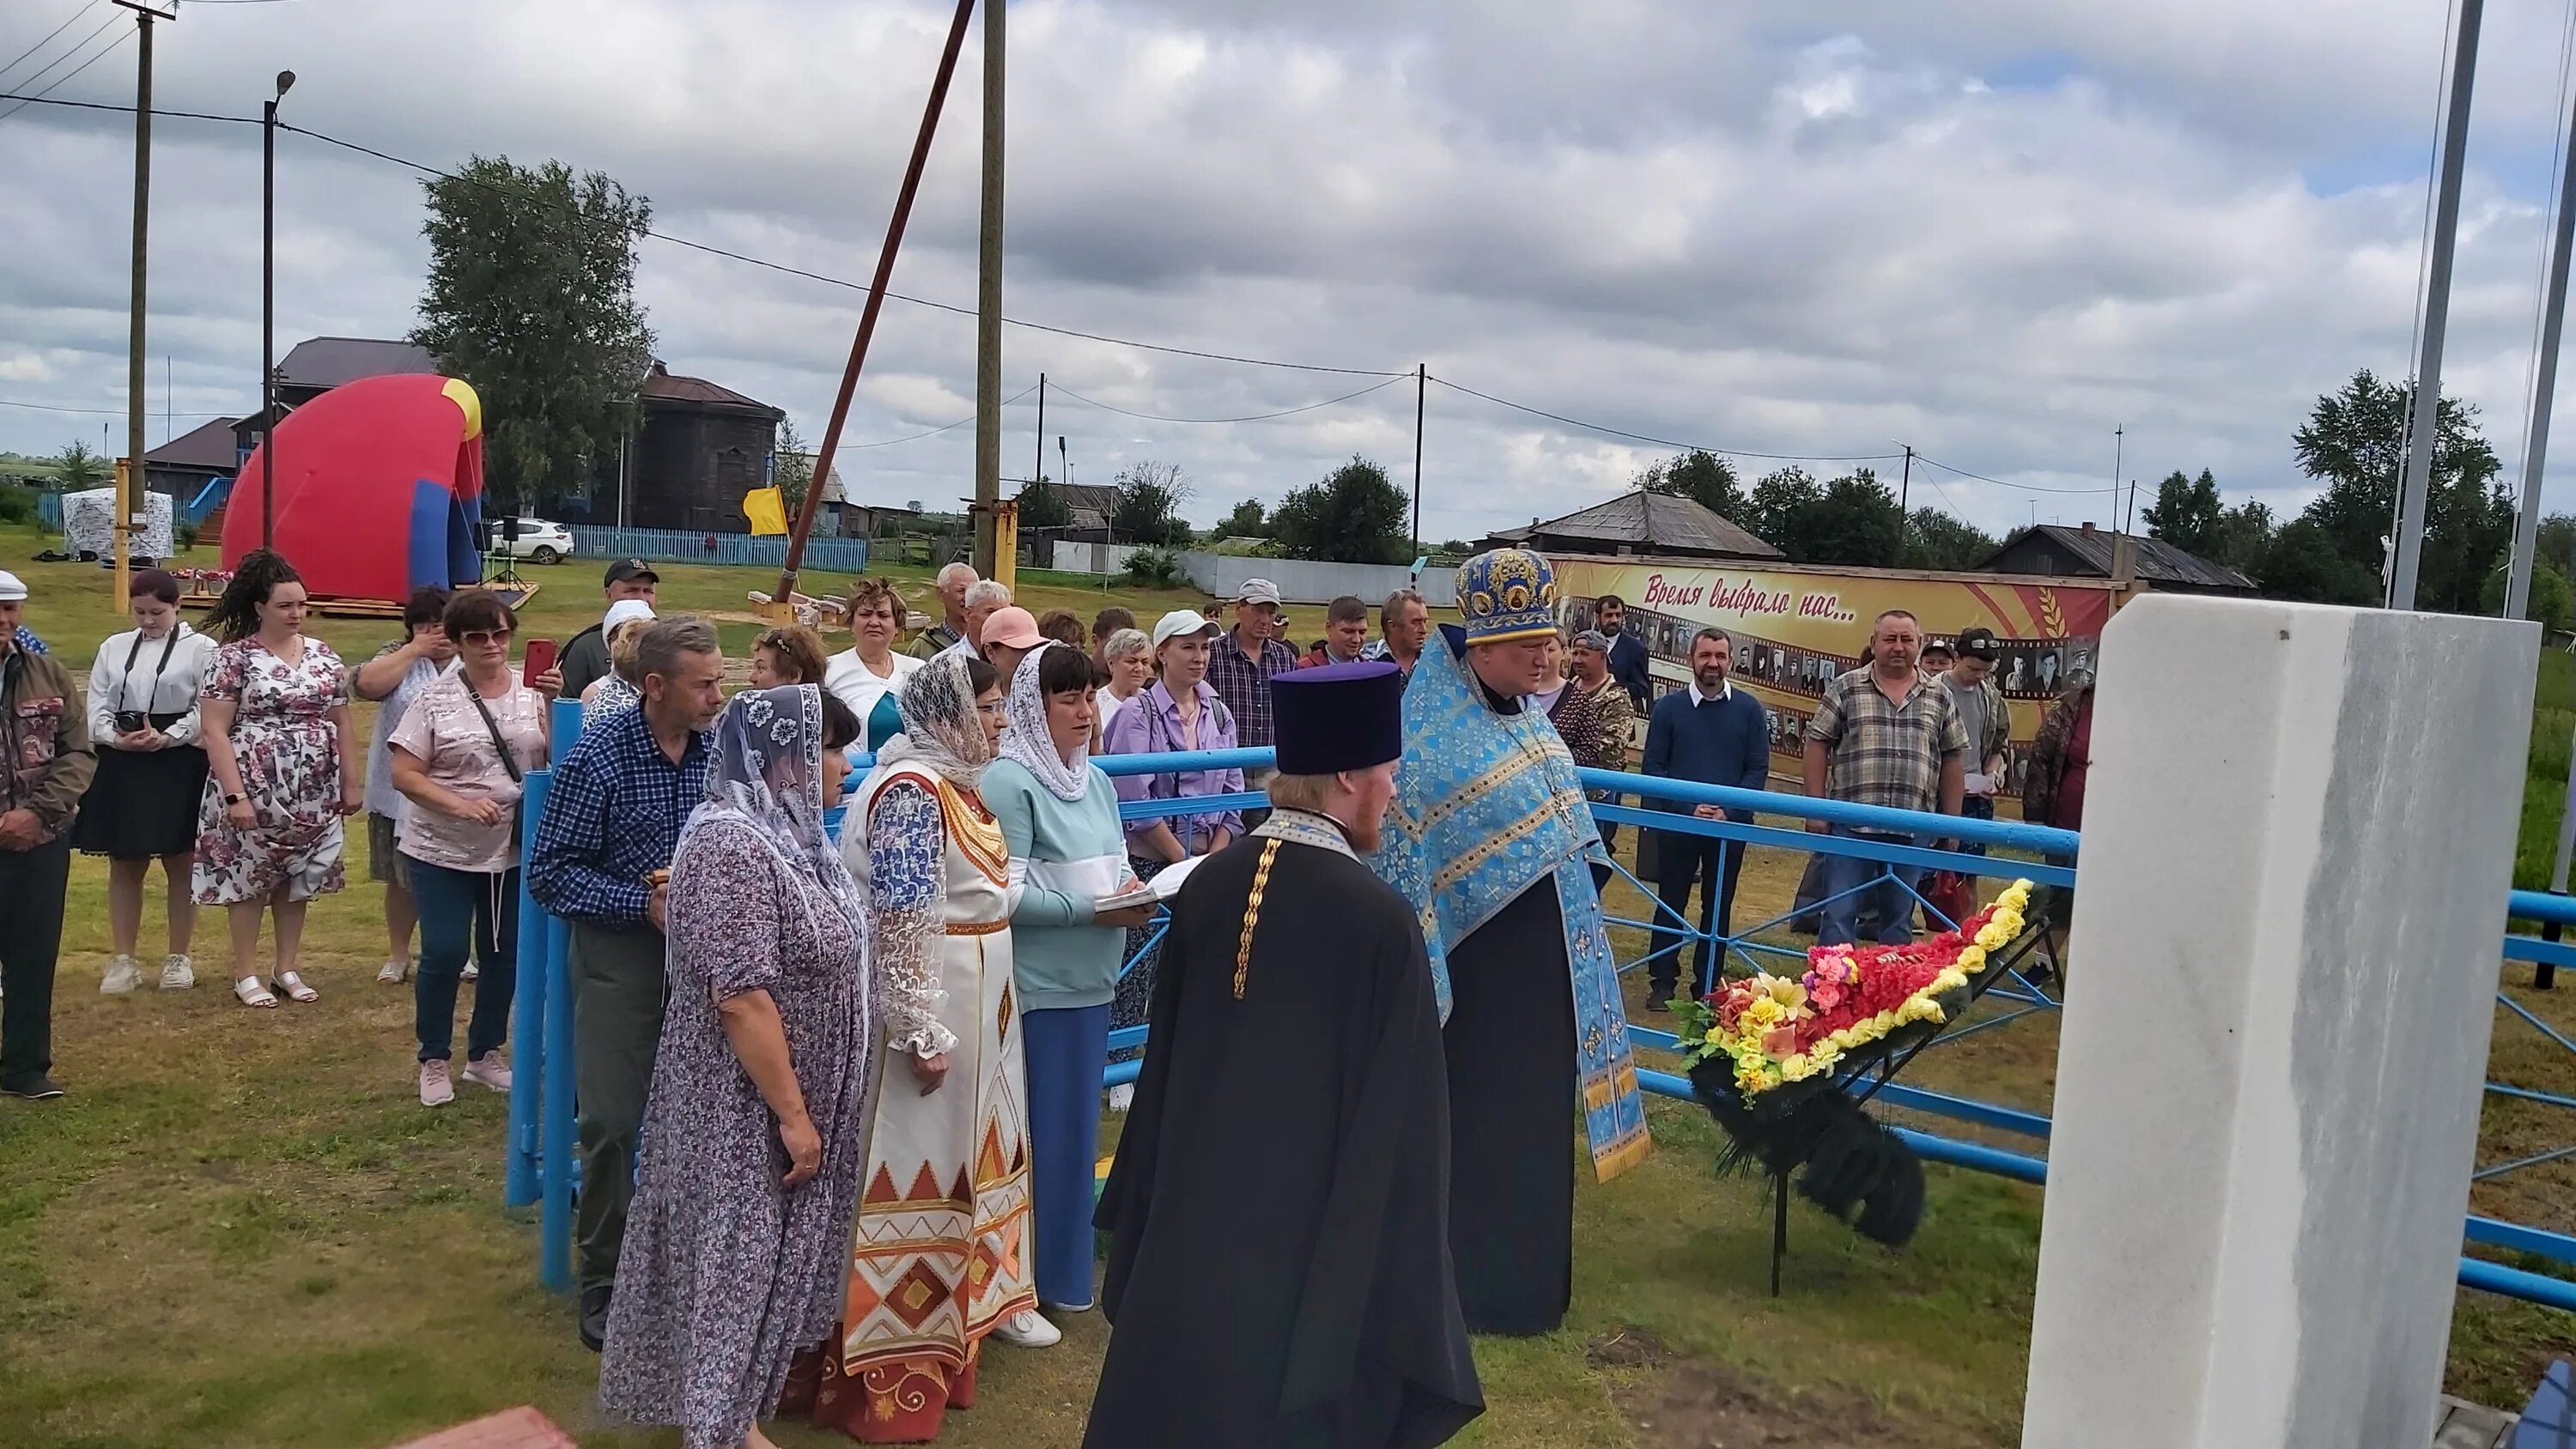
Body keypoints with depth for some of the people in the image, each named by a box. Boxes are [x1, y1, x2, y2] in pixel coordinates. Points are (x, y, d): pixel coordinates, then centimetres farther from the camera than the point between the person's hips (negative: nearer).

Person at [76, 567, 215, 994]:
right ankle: (123, 960, 16)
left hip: (180, 766, -4)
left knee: (180, 863, 5)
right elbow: (97, 705, 6)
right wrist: (116, 738, -12)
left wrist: (166, 738, -21)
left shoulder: (201, 648, -3)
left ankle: (178, 958, 16)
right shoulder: (113, 647, 10)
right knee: (123, 865, 8)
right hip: (120, 766, 4)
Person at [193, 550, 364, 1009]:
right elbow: (214, 731, -10)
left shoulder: (324, 657, 7)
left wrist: (353, 782, 9)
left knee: (297, 879, 11)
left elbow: (341, 725, 12)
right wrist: (235, 794, -16)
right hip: (254, 790, -4)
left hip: (312, 794, 4)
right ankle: (246, 974, 16)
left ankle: (288, 968, 22)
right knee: (249, 877, 5)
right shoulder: (233, 658, -7)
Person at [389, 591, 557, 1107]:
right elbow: (404, 775, -8)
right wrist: (460, 804, -21)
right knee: (444, 954, -2)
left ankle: (485, 1054, 29)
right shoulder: (436, 700, -6)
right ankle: (434, 1060, 17)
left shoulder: (532, 692, 1)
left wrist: (554, 705, -16)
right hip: (443, 852, -3)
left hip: (514, 850, 3)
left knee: (504, 955, 12)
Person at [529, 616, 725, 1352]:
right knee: (612, 1121, 2)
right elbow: (549, 874, -12)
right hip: (621, 957, -3)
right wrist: (645, 904, -20)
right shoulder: (597, 757, -14)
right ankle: (602, 1278, 19)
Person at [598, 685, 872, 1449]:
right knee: (739, 1252, 6)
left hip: (792, 1091, 9)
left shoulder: (787, 832, 5)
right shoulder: (731, 845, -25)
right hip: (748, 1104, -9)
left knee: (771, 1249, 20)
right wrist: (793, 1113, -22)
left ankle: (748, 1388, 36)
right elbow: (742, 997, -27)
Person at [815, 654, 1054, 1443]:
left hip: (975, 997, 10)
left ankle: (964, 1301, 34)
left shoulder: (952, 778, 9)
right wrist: (924, 1031, -24)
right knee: (919, 1160, -1)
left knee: (964, 1150, 19)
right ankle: (893, 1355, 11)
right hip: (927, 1001, -10)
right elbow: (901, 920, -24)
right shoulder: (911, 789, -20)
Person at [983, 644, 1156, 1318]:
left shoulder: (1096, 781, 10)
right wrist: (1092, 911, -20)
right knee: (1041, 1130, 1)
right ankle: (1029, 1277, 15)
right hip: (1038, 984, -8)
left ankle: (1067, 1266, 30)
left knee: (1078, 1123, 16)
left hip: (1091, 978, 8)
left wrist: (1139, 895, -5)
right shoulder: (1010, 782, -13)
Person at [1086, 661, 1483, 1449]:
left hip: (1195, 1205, 5)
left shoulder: (1205, 885, -5)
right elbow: (1397, 1111, -17)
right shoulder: (1380, 919, -22)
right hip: (1310, 1227, -5)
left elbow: (1167, 1052, 5)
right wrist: (1400, 1267, -6)